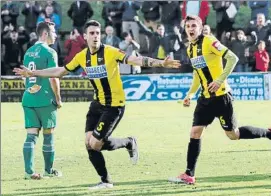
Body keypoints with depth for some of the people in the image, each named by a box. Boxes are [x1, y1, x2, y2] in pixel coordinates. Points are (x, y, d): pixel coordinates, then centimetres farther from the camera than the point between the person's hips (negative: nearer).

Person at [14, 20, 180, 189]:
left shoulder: (110, 52, -17)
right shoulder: (82, 56, 1)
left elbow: (135, 60, -29)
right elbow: (60, 71, 14)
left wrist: (161, 63, -43)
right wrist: (32, 73, 14)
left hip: (114, 105, -6)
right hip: (98, 104, 6)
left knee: (95, 144, -12)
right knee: (89, 144, -1)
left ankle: (129, 143, 15)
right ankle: (106, 181, 17)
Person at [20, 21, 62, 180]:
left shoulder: (28, 52, 12)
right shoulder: (49, 52, -10)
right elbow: (53, 78, -14)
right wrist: (58, 99, -4)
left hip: (28, 98, 6)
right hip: (45, 100, -6)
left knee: (31, 135, 3)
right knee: (48, 135, 7)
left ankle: (29, 171, -6)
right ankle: (49, 170, 15)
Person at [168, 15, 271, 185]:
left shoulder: (209, 42, -14)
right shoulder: (190, 48, 11)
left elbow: (233, 58, -18)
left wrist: (220, 80, -26)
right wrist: (190, 94, 16)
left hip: (221, 96, -7)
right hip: (206, 98, 7)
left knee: (233, 134, 0)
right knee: (195, 132, -2)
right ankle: (189, 175, -1)